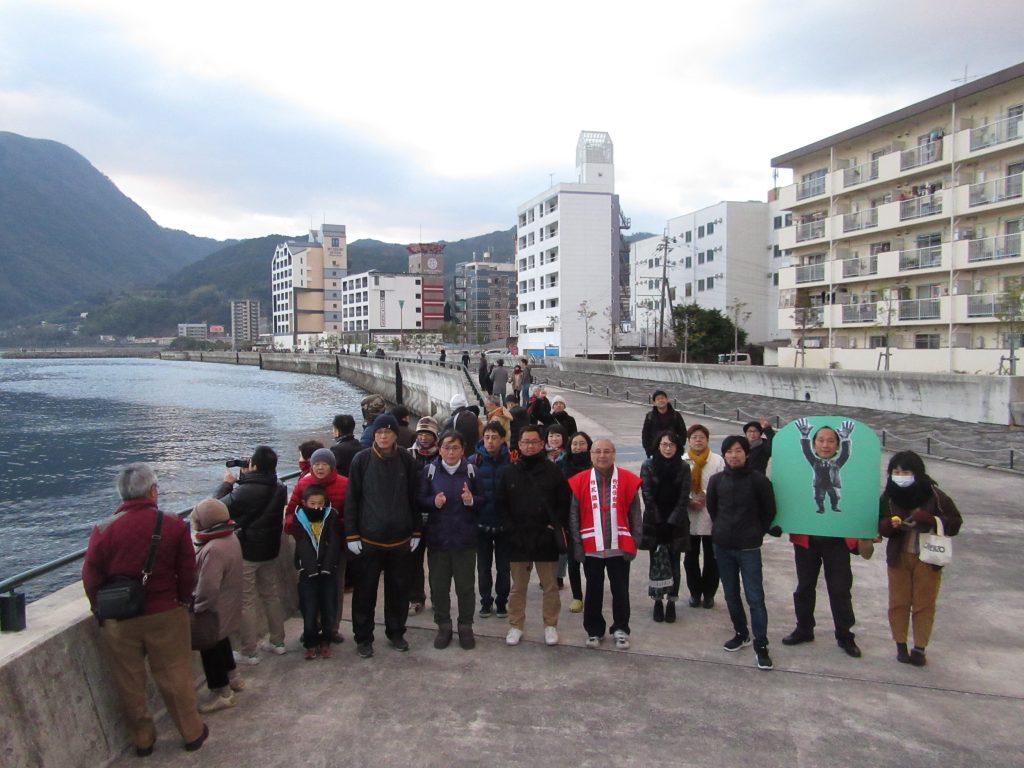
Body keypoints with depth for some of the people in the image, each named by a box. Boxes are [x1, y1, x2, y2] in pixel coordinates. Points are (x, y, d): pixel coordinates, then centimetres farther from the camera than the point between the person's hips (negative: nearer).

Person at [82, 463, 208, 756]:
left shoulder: (103, 530, -9)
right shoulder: (174, 526, -10)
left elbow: (91, 578, -3)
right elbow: (188, 572, -4)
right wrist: (182, 601, 13)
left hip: (118, 621, 1)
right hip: (166, 615, -1)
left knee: (130, 684, 16)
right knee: (176, 678, 12)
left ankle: (143, 740, 30)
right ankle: (192, 733, 25)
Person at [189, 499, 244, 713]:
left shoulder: (213, 549, -32)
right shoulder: (230, 537, -2)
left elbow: (207, 589, -30)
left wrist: (197, 609, -17)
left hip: (214, 610, -9)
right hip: (228, 606, 9)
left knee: (210, 649, 8)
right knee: (221, 642, 26)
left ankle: (222, 693, 20)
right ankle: (232, 677, 43)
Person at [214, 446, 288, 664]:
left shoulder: (245, 491, -26)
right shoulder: (279, 489, -3)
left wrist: (227, 483, 1)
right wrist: (244, 479, 6)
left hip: (246, 552, -7)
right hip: (270, 550, 7)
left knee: (246, 602, 4)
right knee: (271, 595, 19)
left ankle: (248, 652, 12)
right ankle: (277, 641, 29)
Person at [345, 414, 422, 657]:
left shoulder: (407, 461, 0)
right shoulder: (362, 460, -6)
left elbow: (414, 498, 6)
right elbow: (351, 499, -4)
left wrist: (416, 531, 5)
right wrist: (352, 534, -7)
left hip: (400, 538, 2)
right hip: (368, 539, -2)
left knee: (398, 588, 13)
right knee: (365, 590, 7)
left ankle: (396, 632, 29)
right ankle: (363, 637, 22)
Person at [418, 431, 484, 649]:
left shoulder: (470, 471, -1)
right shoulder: (429, 471, 0)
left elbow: (483, 500, 5)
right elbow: (420, 502, 0)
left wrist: (471, 500, -17)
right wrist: (434, 502, -19)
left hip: (465, 538, 0)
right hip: (437, 538, 1)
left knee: (466, 586, 8)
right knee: (438, 586, 8)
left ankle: (466, 627, 23)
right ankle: (443, 626, 25)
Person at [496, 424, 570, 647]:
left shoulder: (553, 472, 0)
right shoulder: (509, 473, 4)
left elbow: (564, 504, -1)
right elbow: (500, 505, 3)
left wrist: (555, 528, -10)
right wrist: (511, 530, -6)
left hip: (546, 540, -1)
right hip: (518, 540, 1)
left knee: (550, 586, 8)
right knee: (518, 587, 11)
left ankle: (551, 625, 22)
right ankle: (515, 626, 24)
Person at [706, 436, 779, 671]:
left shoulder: (758, 480, -8)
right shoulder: (716, 480, -1)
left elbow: (769, 511, 3)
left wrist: (756, 533, 6)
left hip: (749, 548, -3)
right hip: (722, 547, 3)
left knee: (755, 597, -4)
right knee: (731, 595, 13)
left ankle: (761, 646, 3)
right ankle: (741, 634, 30)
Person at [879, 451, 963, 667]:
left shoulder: (934, 495, -13)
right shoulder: (888, 497, -5)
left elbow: (955, 522, -9)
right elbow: (880, 525, 1)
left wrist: (931, 520, -26)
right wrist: (891, 524, -21)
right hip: (899, 557, 2)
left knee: (924, 604, 7)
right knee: (898, 602, 9)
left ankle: (919, 648, 19)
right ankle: (901, 646, 22)